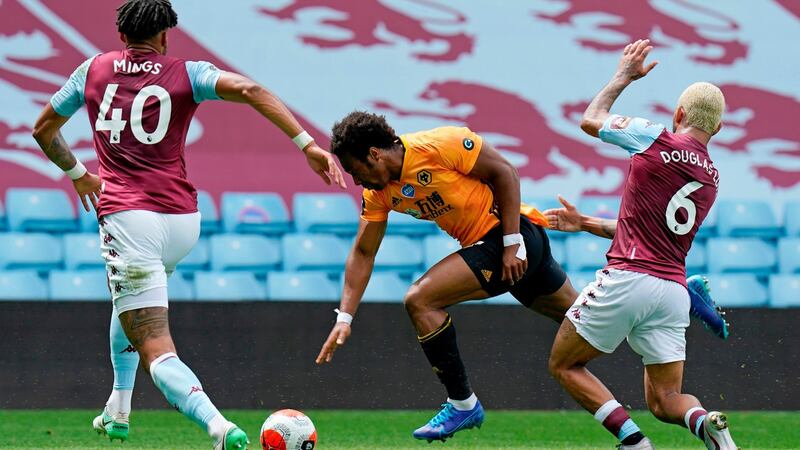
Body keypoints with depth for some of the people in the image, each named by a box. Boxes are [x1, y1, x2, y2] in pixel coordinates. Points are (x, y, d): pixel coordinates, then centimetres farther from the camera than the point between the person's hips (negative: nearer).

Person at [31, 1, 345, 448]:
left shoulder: (94, 70, 11)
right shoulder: (185, 74, 5)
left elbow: (44, 130, 22)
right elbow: (248, 90, -13)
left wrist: (79, 174, 39)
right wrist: (307, 144, -16)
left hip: (127, 217, -3)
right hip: (182, 219, 3)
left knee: (156, 352, -11)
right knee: (134, 300, 36)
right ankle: (118, 409, 39)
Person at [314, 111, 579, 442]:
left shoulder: (440, 144, -20)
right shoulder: (379, 192, 3)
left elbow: (504, 172, -15)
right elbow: (363, 253, 7)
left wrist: (512, 243, -18)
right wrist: (344, 317, 0)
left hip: (513, 232, -9)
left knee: (420, 299, -16)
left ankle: (462, 404, -8)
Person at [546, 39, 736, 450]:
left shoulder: (657, 139, -5)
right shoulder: (711, 178, 17)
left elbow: (591, 120, 12)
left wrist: (623, 76, 25)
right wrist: (587, 224, 34)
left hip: (627, 279, -6)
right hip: (673, 290, 6)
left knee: (564, 365, 10)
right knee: (665, 401, 12)